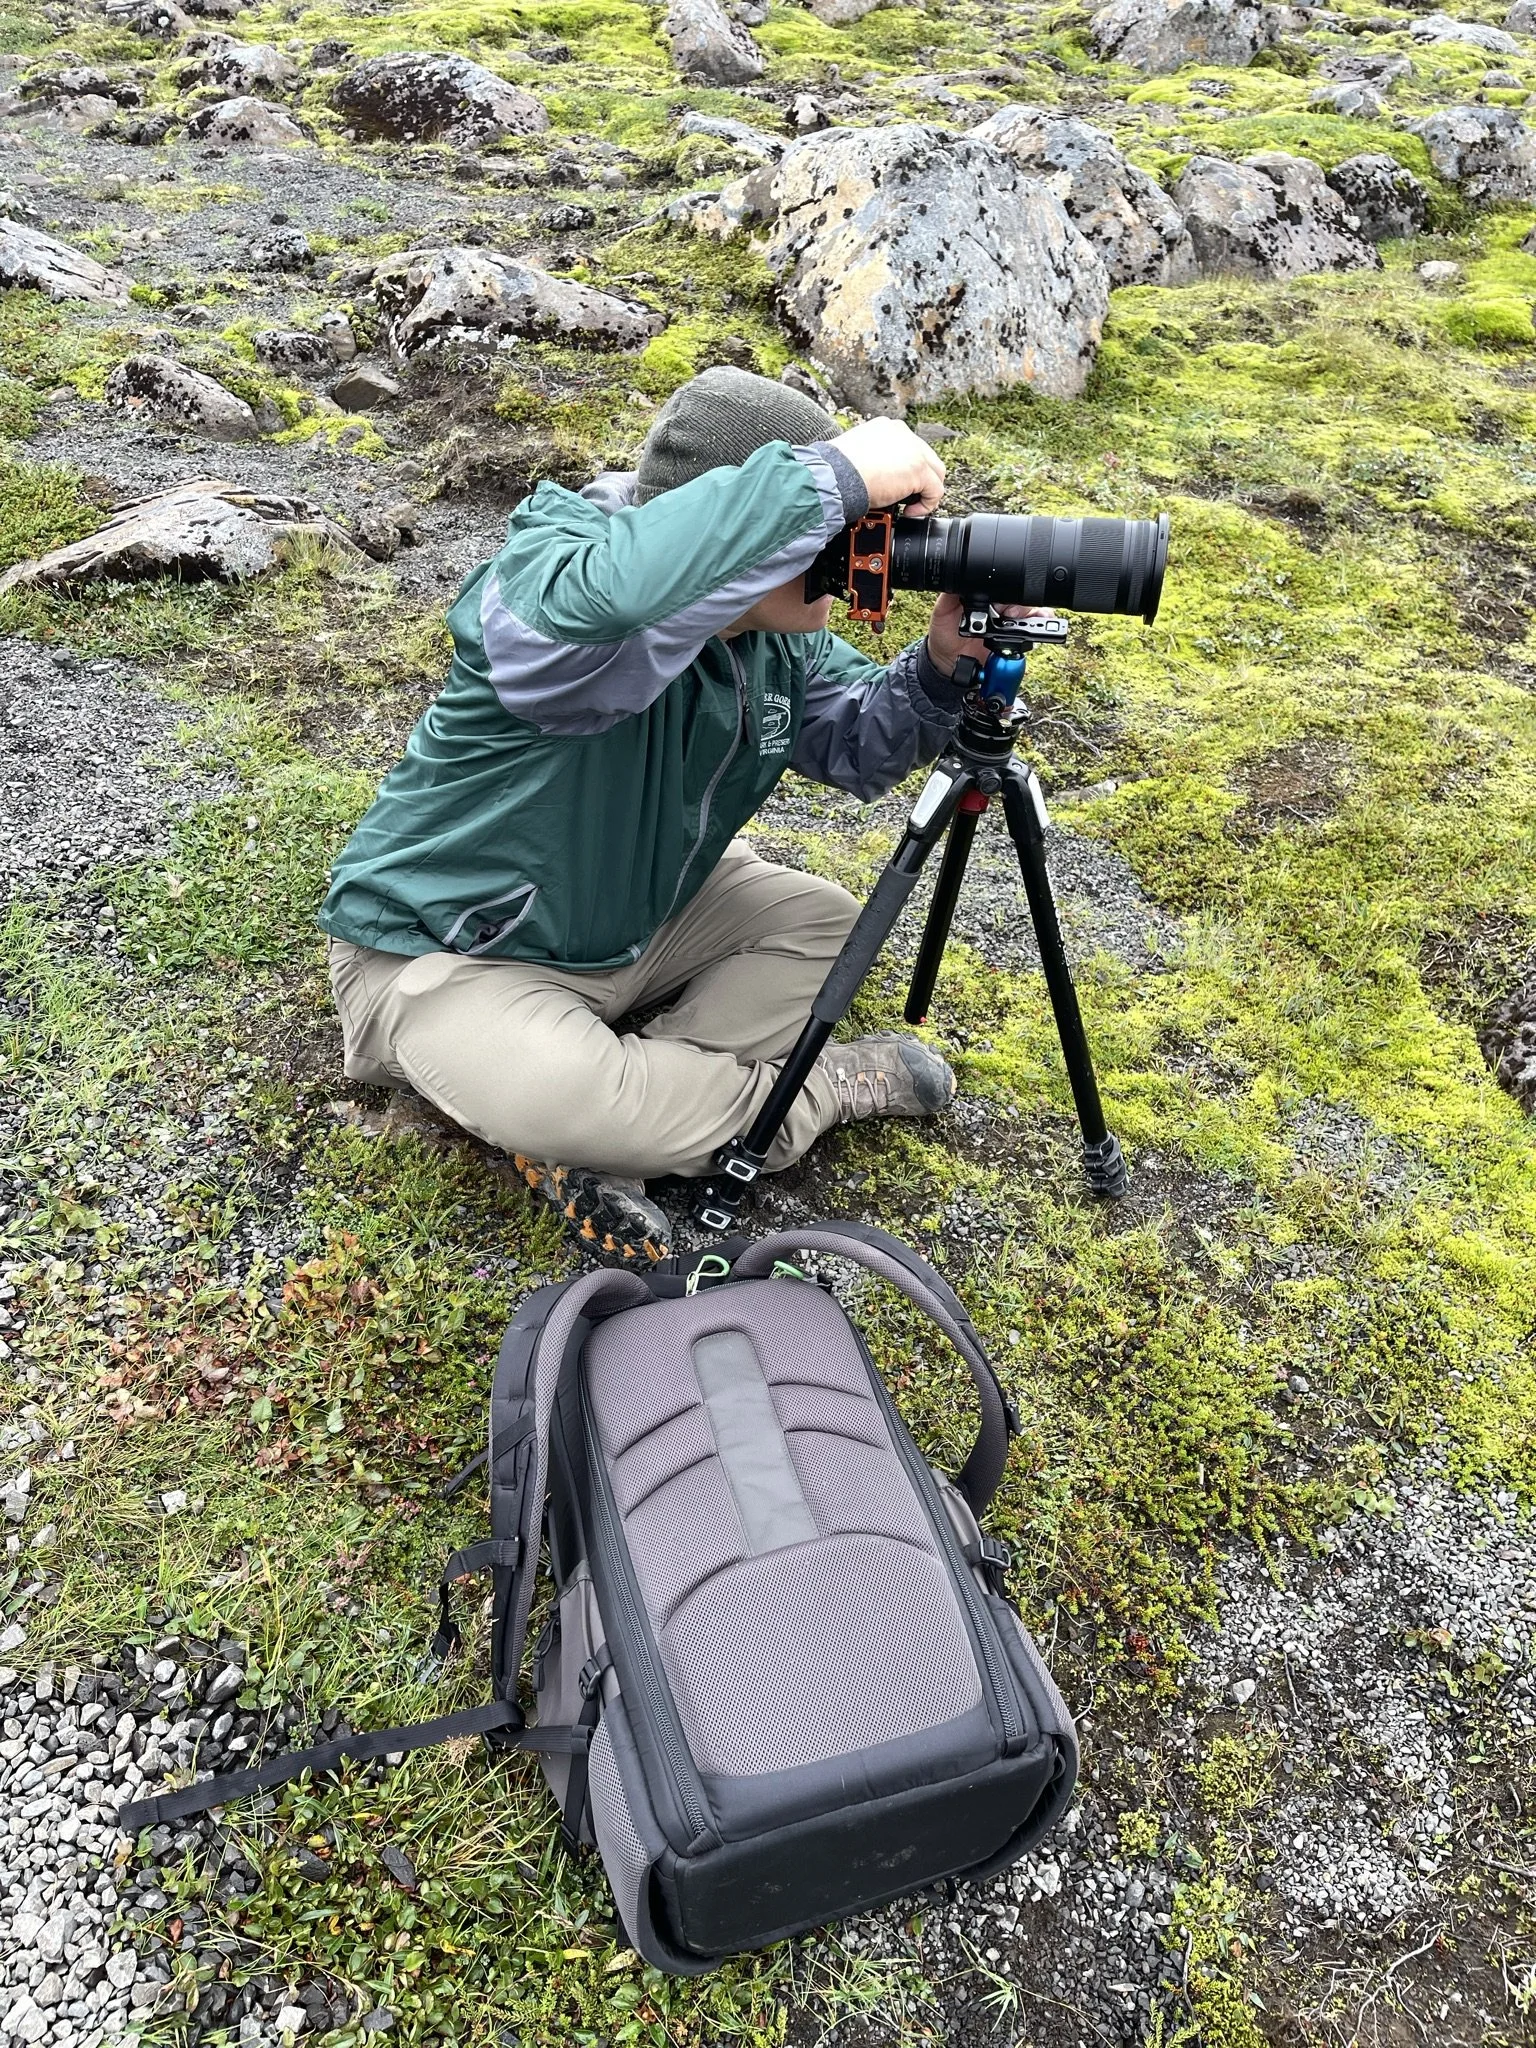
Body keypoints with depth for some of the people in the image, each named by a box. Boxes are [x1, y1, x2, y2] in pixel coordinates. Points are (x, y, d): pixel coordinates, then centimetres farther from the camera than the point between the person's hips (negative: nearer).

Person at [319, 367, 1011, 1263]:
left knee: (823, 921, 5)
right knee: (552, 1100, -36)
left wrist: (939, 668, -22)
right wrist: (836, 473, -48)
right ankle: (820, 1090, -7)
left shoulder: (776, 628, -6)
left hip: (634, 920, 8)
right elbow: (614, 590, -55)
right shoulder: (544, 583, -31)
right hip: (449, 952, -8)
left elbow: (859, 747, 0)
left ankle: (605, 1138, -10)